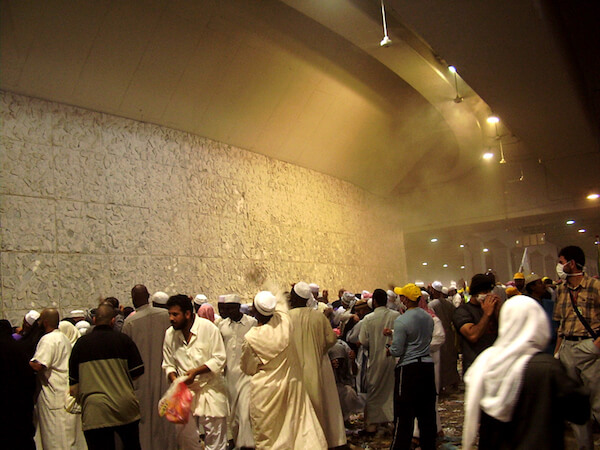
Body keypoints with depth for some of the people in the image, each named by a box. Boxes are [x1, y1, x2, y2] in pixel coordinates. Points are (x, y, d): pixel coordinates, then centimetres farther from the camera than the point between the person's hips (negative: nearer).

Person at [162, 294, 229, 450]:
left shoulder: (208, 328, -12)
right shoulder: (170, 334, 1)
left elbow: (219, 359, -11)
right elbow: (168, 364, 10)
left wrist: (196, 371, -19)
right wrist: (174, 379, -10)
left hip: (209, 389, -4)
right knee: (185, 437, 12)